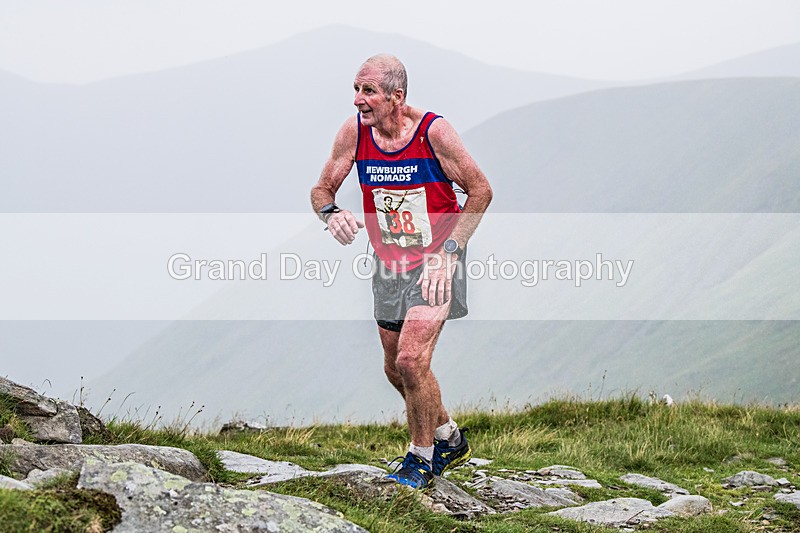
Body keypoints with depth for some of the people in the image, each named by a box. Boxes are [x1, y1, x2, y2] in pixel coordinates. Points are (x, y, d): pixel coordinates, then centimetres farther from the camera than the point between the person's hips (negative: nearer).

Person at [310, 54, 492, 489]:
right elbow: (321, 189, 2)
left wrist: (448, 253, -17)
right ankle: (450, 440, 38)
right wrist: (332, 213, -23)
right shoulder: (354, 131, -8)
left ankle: (422, 458, 2)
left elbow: (480, 191, -10)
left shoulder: (433, 131, -19)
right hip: (389, 265, 6)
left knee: (411, 361, -19)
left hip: (436, 261, -6)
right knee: (395, 370, 13)